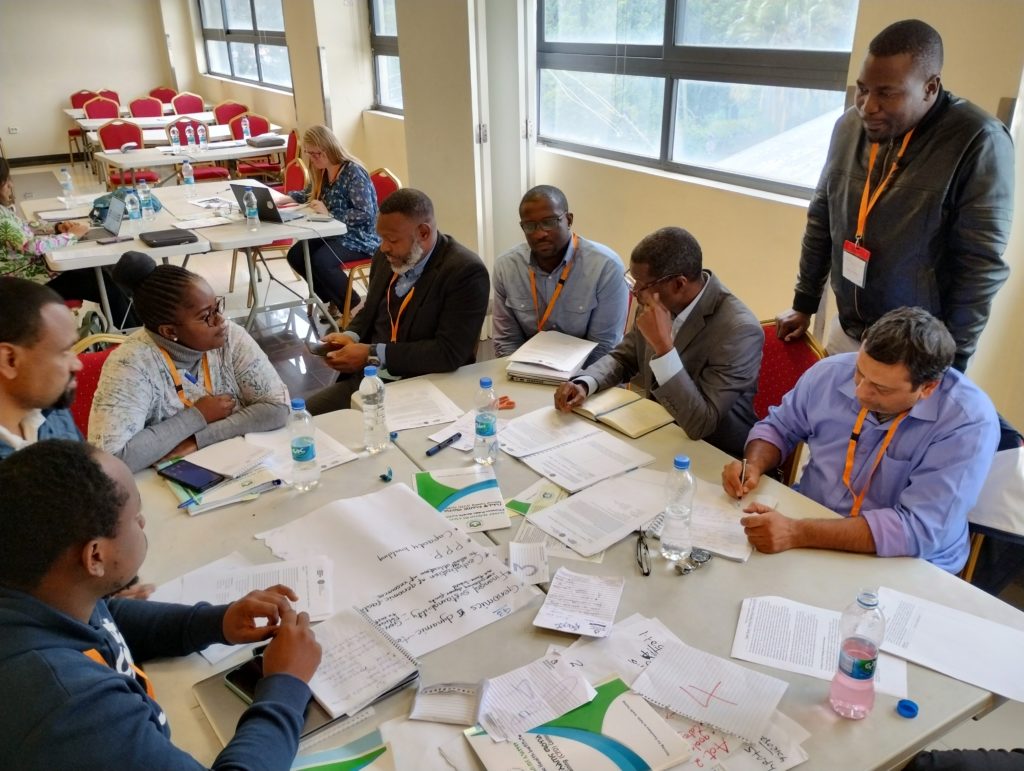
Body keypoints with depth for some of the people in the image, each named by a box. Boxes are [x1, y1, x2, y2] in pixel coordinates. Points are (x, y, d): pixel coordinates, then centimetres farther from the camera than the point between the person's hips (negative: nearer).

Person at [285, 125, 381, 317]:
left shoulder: (353, 172, -18)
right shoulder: (323, 171, 7)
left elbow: (366, 214, -25)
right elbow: (311, 195, 26)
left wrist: (330, 214, -28)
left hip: (361, 238, -9)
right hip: (335, 234, 9)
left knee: (321, 261, -29)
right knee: (295, 255, -7)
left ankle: (356, 308, -13)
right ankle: (335, 300, 7)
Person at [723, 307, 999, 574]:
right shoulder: (832, 372, -8)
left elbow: (917, 529, -27)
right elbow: (779, 427, 9)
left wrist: (799, 534, -34)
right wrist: (754, 465, -11)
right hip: (809, 522, 4)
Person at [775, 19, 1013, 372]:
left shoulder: (978, 142, -17)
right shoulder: (850, 126, -1)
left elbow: (980, 266, -16)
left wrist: (952, 359, -13)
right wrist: (804, 303, 11)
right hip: (846, 331, 5)